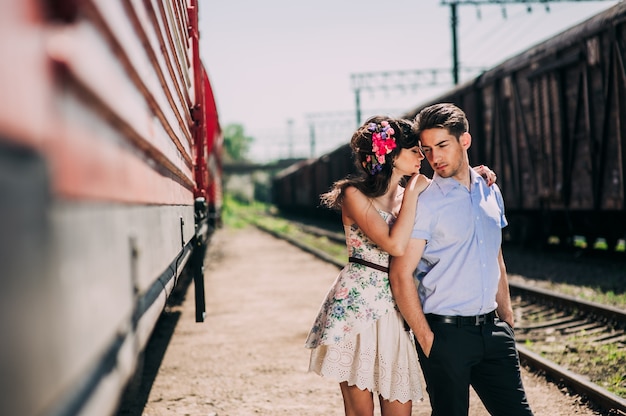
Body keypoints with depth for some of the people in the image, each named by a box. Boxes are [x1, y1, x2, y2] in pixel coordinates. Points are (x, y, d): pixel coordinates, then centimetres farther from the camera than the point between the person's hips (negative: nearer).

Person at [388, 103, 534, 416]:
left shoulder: (490, 192, 10)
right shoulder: (424, 202, -9)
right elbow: (401, 276, -12)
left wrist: (507, 320, 15)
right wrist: (426, 340, -12)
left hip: (492, 330, 5)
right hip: (446, 333, -5)